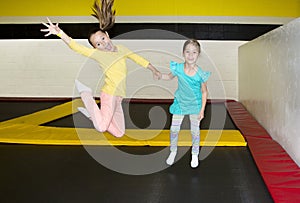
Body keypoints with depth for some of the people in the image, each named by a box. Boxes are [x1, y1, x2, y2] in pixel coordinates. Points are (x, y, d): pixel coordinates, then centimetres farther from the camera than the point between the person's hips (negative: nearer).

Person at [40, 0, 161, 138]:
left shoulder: (121, 49, 8)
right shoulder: (98, 54, -9)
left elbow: (138, 59, 21)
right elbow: (77, 47, -19)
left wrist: (154, 70, 28)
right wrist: (59, 33, -33)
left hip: (118, 98, 6)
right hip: (109, 94, -6)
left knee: (119, 133, 8)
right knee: (101, 127, -21)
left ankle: (91, 114, 22)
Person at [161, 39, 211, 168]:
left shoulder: (200, 74, -23)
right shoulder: (178, 68, -18)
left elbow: (204, 92, -11)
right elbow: (170, 77, 5)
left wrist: (202, 110, -11)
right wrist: (159, 75, -13)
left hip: (195, 105, -1)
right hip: (180, 103, 2)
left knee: (195, 130, 12)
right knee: (174, 129, 8)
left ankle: (195, 155, 34)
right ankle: (173, 151, 33)